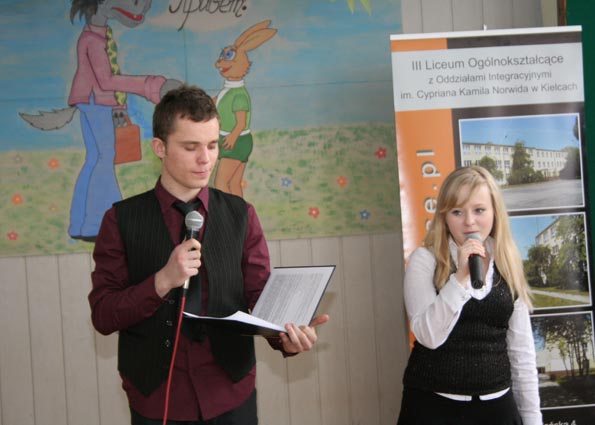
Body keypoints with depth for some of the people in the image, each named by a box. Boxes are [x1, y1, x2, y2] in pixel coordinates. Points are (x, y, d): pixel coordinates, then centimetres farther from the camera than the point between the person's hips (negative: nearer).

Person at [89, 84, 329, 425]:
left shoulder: (241, 215, 1)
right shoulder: (122, 220, -2)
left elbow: (261, 296, 0)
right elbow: (102, 315, -5)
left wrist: (286, 335, -21)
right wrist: (162, 281, -20)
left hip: (231, 396, 1)